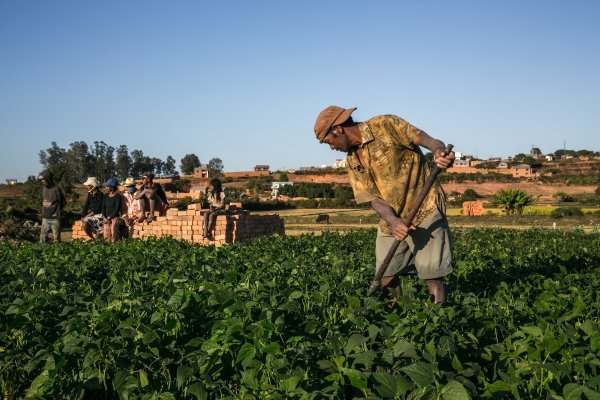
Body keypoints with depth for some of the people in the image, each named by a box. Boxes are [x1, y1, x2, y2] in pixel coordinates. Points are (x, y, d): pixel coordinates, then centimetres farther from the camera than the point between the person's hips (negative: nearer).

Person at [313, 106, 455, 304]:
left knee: (433, 276, -7)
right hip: (391, 219, 7)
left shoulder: (386, 126, -11)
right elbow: (374, 199, -2)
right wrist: (392, 221, -22)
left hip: (425, 212, -6)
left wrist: (440, 153, -41)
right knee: (387, 278, 8)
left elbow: (429, 141, -17)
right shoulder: (352, 162, 6)